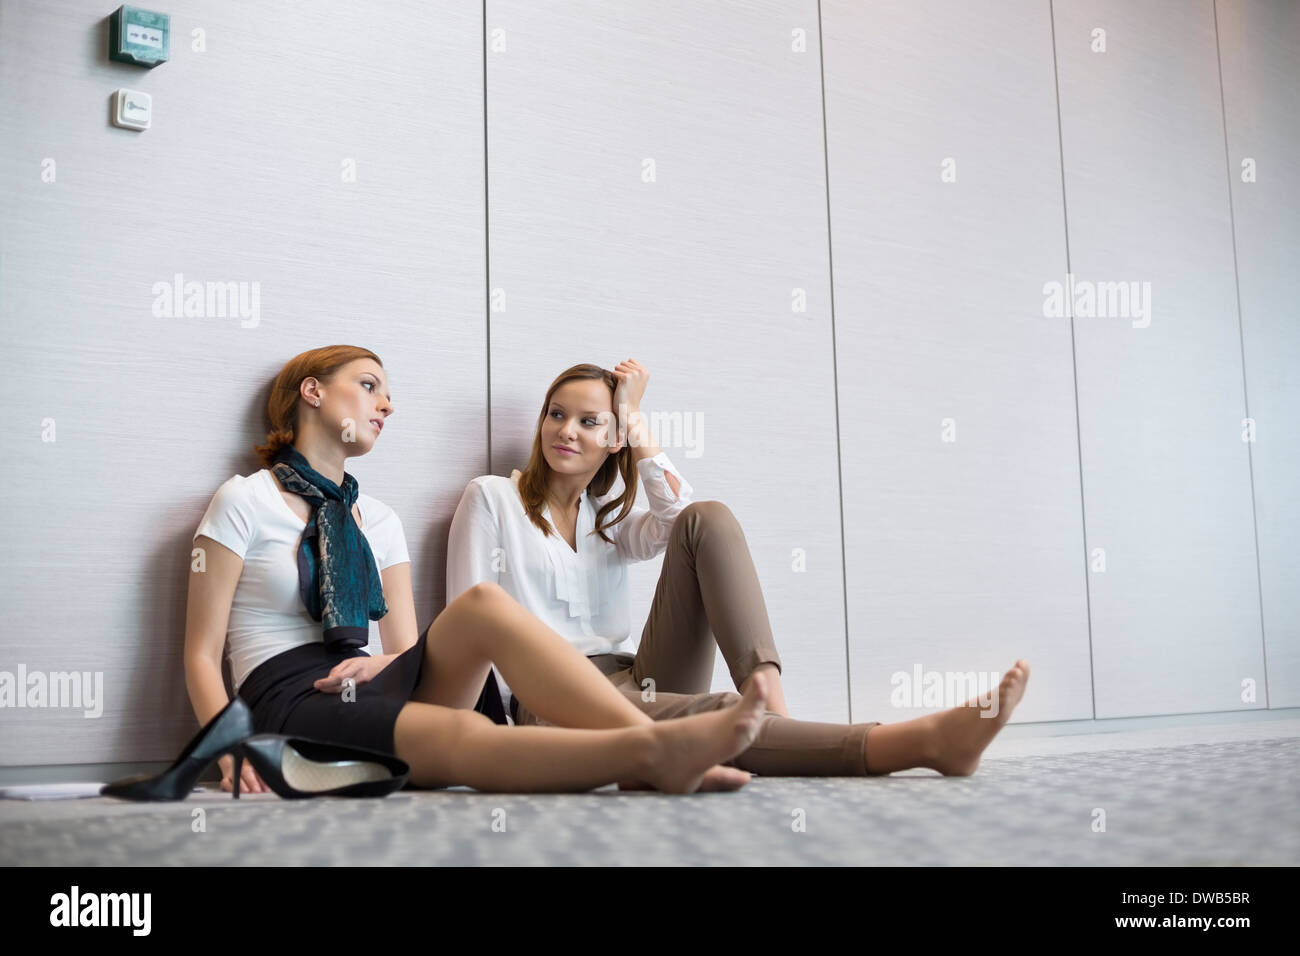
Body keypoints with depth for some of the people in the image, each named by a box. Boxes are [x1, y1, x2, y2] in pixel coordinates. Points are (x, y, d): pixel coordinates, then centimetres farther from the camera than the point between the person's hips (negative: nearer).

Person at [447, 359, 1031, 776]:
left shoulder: (610, 517, 22)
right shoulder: (491, 498, 9)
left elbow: (679, 521, -2)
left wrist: (634, 420, 1)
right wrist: (505, 722, -11)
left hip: (636, 681, 5)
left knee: (708, 520, -14)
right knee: (713, 719, -39)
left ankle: (767, 697, -34)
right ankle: (918, 741, -57)